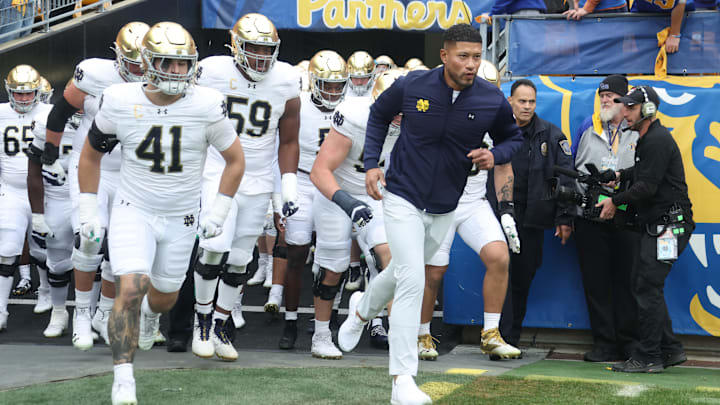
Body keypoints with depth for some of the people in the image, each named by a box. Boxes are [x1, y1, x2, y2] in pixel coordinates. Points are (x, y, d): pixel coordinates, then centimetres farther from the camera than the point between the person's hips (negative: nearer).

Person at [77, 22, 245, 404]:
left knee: (165, 294, 19)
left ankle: (151, 312, 58)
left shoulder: (206, 106, -15)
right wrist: (88, 210, 2)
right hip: (133, 211, -1)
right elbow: (91, 154, 4)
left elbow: (235, 160, -1)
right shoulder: (120, 102, -13)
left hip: (181, 218, 2)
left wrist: (218, 212, -3)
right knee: (130, 289, -20)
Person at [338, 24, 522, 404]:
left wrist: (494, 155, -14)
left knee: (403, 273, 21)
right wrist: (371, 163, -1)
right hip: (403, 198, -4)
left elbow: (512, 137, 8)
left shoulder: (492, 100, -10)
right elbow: (379, 114, 7)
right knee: (412, 281, -14)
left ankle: (362, 309, 55)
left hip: (443, 208, 4)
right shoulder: (411, 86, -13)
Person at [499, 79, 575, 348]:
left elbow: (565, 178, 4)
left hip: (532, 218, 1)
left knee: (523, 278, 7)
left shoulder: (551, 135, 5)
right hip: (500, 215, -1)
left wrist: (564, 219, -1)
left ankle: (512, 338, 18)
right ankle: (502, 338, -11)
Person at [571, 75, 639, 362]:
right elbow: (571, 167, 19)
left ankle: (628, 342, 7)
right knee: (595, 281, 3)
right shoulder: (588, 127, 13)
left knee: (626, 280, 0)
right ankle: (604, 342, 9)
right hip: (590, 217, 2)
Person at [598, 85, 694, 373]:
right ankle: (670, 350, 17)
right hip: (655, 226, 11)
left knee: (647, 288, -11)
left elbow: (648, 186, -20)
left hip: (668, 225, -11)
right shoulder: (647, 139, 17)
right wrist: (620, 175, 18)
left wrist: (616, 201, -9)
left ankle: (648, 358, -7)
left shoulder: (658, 140, -16)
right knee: (643, 287, 11)